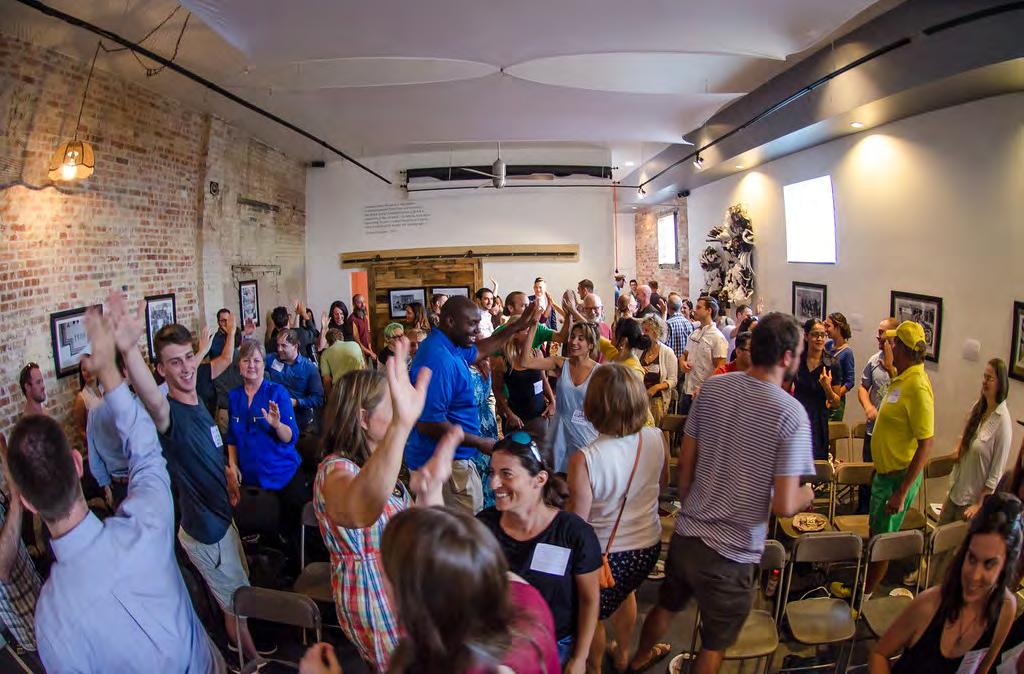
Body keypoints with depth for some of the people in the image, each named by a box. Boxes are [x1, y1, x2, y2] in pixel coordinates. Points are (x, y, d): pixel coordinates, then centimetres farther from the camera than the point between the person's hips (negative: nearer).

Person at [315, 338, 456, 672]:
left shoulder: (373, 465, 3)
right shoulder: (335, 470, -27)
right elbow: (360, 512, -55)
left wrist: (433, 483, -12)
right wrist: (401, 425, -70)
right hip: (378, 611, -9)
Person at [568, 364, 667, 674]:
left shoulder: (584, 460, -33)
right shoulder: (657, 439, -17)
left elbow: (576, 520, -22)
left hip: (606, 553, -5)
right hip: (649, 546, 5)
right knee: (624, 591, 35)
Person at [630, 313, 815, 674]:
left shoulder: (712, 388, -5)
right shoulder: (791, 414, -19)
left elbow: (685, 462, 3)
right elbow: (784, 506, -21)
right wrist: (807, 494, 1)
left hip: (685, 534, 6)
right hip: (731, 552, -6)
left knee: (666, 605, 33)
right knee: (714, 644, 18)